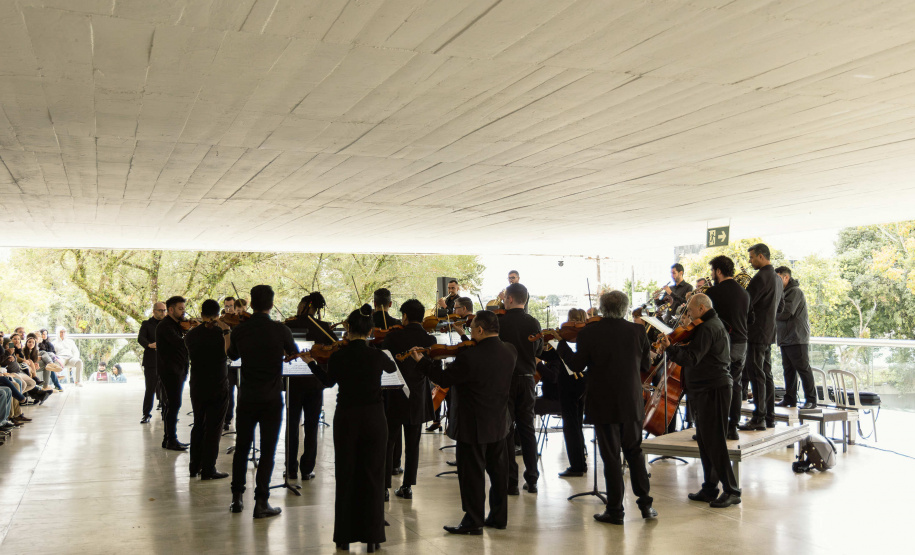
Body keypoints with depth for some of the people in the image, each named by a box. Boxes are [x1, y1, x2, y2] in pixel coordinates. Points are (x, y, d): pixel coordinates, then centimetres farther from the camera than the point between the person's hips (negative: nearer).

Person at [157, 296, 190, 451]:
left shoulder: (177, 325, 16)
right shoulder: (165, 326, -14)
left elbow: (184, 343, 9)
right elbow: (180, 343, -28)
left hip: (177, 370, 9)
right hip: (169, 370, -9)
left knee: (172, 404, 13)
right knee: (173, 404, -10)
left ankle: (170, 438, 19)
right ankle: (170, 440, -6)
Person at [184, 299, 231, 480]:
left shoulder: (191, 334, 3)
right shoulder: (220, 333, -13)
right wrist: (226, 330, -15)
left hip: (197, 388, 5)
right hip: (218, 387, -5)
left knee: (198, 425, 18)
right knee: (213, 428, 1)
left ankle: (194, 467, 23)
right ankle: (208, 470, 3)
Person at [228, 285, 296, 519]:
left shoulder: (239, 330, -4)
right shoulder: (280, 330, -12)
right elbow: (294, 352, 7)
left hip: (247, 397, 3)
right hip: (272, 398, -3)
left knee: (242, 447, 16)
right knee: (267, 450, 3)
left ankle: (237, 498, 20)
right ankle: (261, 503, 2)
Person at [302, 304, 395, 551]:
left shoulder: (337, 357, -10)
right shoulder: (377, 356, -12)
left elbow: (329, 381, 10)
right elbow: (393, 368, 13)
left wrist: (311, 363, 23)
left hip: (345, 420, 1)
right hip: (374, 420, -1)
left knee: (345, 477, 13)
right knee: (372, 478, 8)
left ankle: (344, 536, 19)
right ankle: (372, 537, 10)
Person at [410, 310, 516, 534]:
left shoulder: (469, 357, -25)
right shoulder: (510, 351, -4)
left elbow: (444, 378, -15)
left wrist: (421, 361, -4)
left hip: (473, 425, -7)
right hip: (500, 423, 7)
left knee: (472, 474, 4)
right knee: (498, 471, 17)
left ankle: (473, 522, 11)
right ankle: (499, 517, 26)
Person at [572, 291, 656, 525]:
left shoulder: (588, 333, -12)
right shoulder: (638, 331, -4)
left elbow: (577, 366, -4)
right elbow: (646, 365, 7)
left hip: (603, 404, -2)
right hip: (631, 403, 3)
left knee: (611, 457, 5)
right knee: (635, 452, 18)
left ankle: (615, 510, 10)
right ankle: (645, 503, 21)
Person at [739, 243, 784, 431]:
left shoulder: (761, 277, -16)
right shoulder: (776, 278, 15)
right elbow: (780, 305, 25)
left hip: (757, 333, -10)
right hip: (769, 333, 10)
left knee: (756, 375, -7)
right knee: (766, 375, 13)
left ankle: (759, 418, -6)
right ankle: (769, 417, 17)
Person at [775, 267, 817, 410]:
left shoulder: (795, 292, -10)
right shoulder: (784, 292, 20)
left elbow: (785, 313, -19)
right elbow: (779, 313, 18)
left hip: (798, 339, -9)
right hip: (786, 339, 9)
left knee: (803, 369, -6)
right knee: (788, 370, 10)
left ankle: (811, 400, -3)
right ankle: (790, 399, 14)